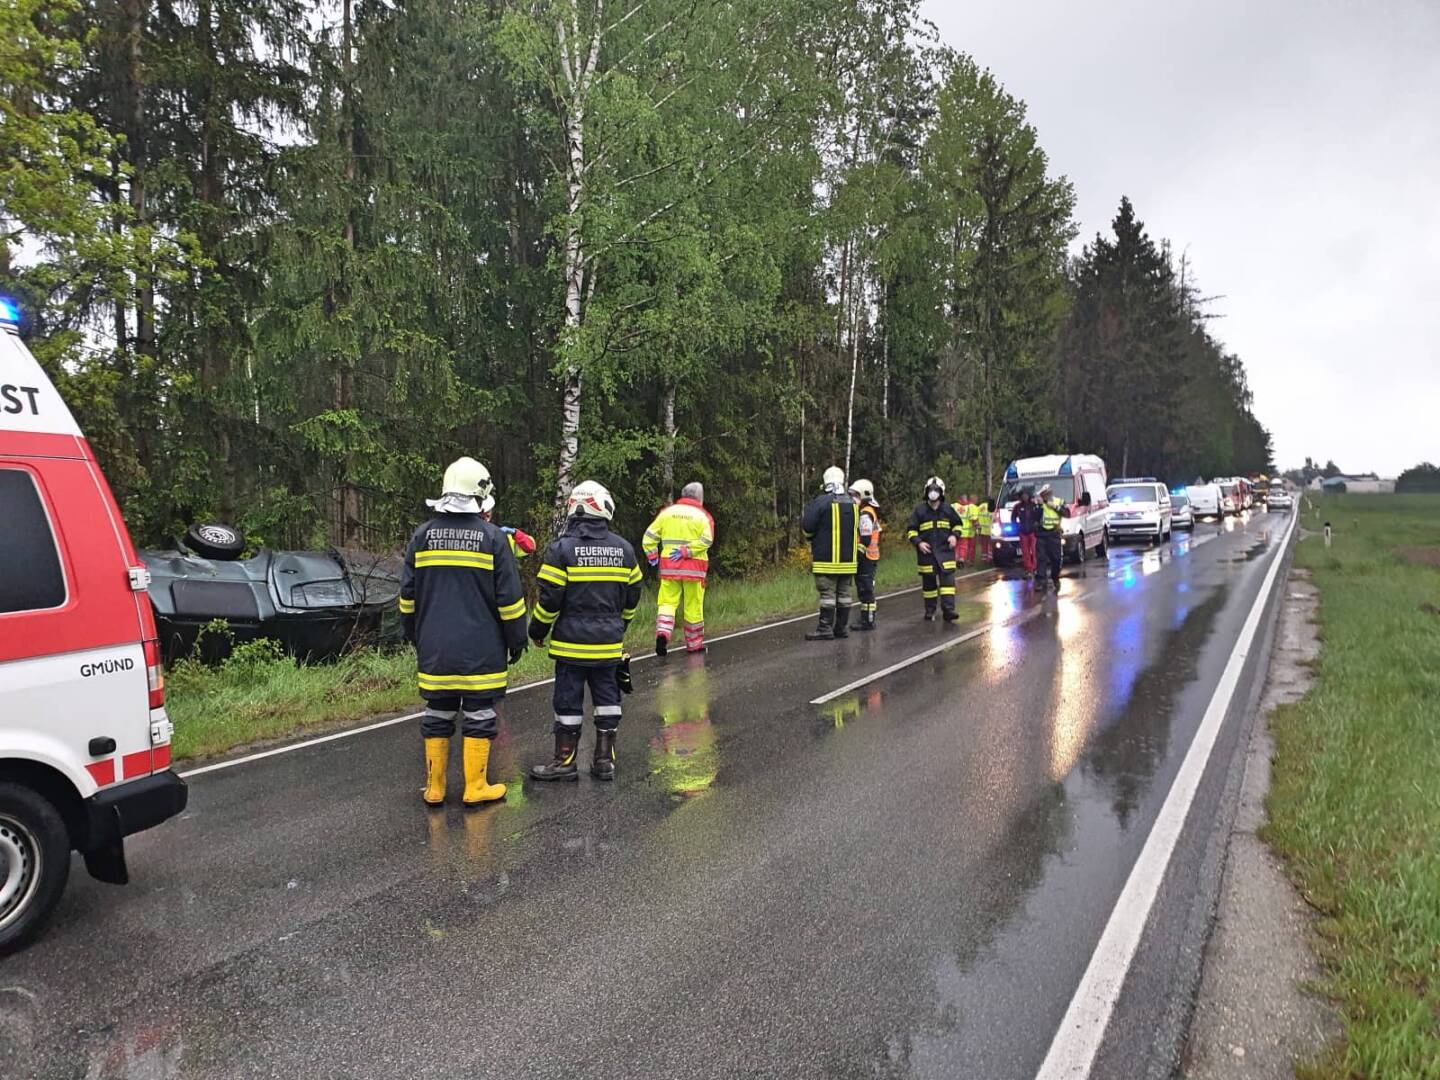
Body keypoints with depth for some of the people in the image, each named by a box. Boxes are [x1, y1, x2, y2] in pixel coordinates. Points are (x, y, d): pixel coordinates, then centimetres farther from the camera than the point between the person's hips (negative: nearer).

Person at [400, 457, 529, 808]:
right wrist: (516, 640, 4)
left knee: (437, 715, 11)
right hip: (481, 650, -3)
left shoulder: (423, 535, 3)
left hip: (435, 648, 4)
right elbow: (509, 598, -7)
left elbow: (407, 596, 9)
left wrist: (415, 635, 21)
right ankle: (475, 788, 11)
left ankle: (434, 788, 18)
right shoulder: (491, 537, -8)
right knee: (479, 716, 5)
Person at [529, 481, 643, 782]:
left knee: (568, 700, 5)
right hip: (609, 642, 4)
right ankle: (605, 759, 17)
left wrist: (537, 630, 4)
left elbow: (549, 598, -11)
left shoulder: (562, 548, -11)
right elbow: (632, 595, 11)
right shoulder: (624, 548, 4)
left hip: (572, 642, -4)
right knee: (607, 698, 12)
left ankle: (565, 761, 13)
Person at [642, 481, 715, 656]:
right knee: (693, 606, 8)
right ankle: (694, 644, 18)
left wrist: (651, 556, 6)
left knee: (667, 602, 6)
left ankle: (662, 632, -19)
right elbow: (706, 540, -16)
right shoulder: (703, 516, 0)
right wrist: (686, 551, -16)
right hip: (694, 567, -2)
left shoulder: (667, 512, 8)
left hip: (669, 566, 2)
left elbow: (649, 535, 3)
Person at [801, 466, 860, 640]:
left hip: (827, 559, -6)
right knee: (845, 593, 9)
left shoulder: (821, 502, -12)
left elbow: (807, 526, -11)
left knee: (827, 593, -4)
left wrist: (812, 537, 8)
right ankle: (842, 627, 14)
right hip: (848, 558, 6)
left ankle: (825, 628, -3)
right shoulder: (852, 503, 9)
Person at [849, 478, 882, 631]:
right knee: (865, 589, 14)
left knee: (865, 589, -6)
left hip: (865, 558, -10)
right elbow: (878, 532, 22)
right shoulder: (871, 512, 17)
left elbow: (865, 539, -21)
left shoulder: (865, 514, -15)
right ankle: (866, 618, 19)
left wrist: (857, 556, -19)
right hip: (872, 557, 10)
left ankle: (868, 621, -3)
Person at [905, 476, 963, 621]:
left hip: (945, 550, 1)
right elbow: (910, 530, 4)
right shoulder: (919, 510, 0)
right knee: (928, 582, 7)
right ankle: (930, 611, 17)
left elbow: (958, 523, 20)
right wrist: (918, 542, -10)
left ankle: (948, 609, -13)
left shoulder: (948, 509, 6)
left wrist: (955, 535, 1)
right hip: (927, 551, -1)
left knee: (947, 579, -10)